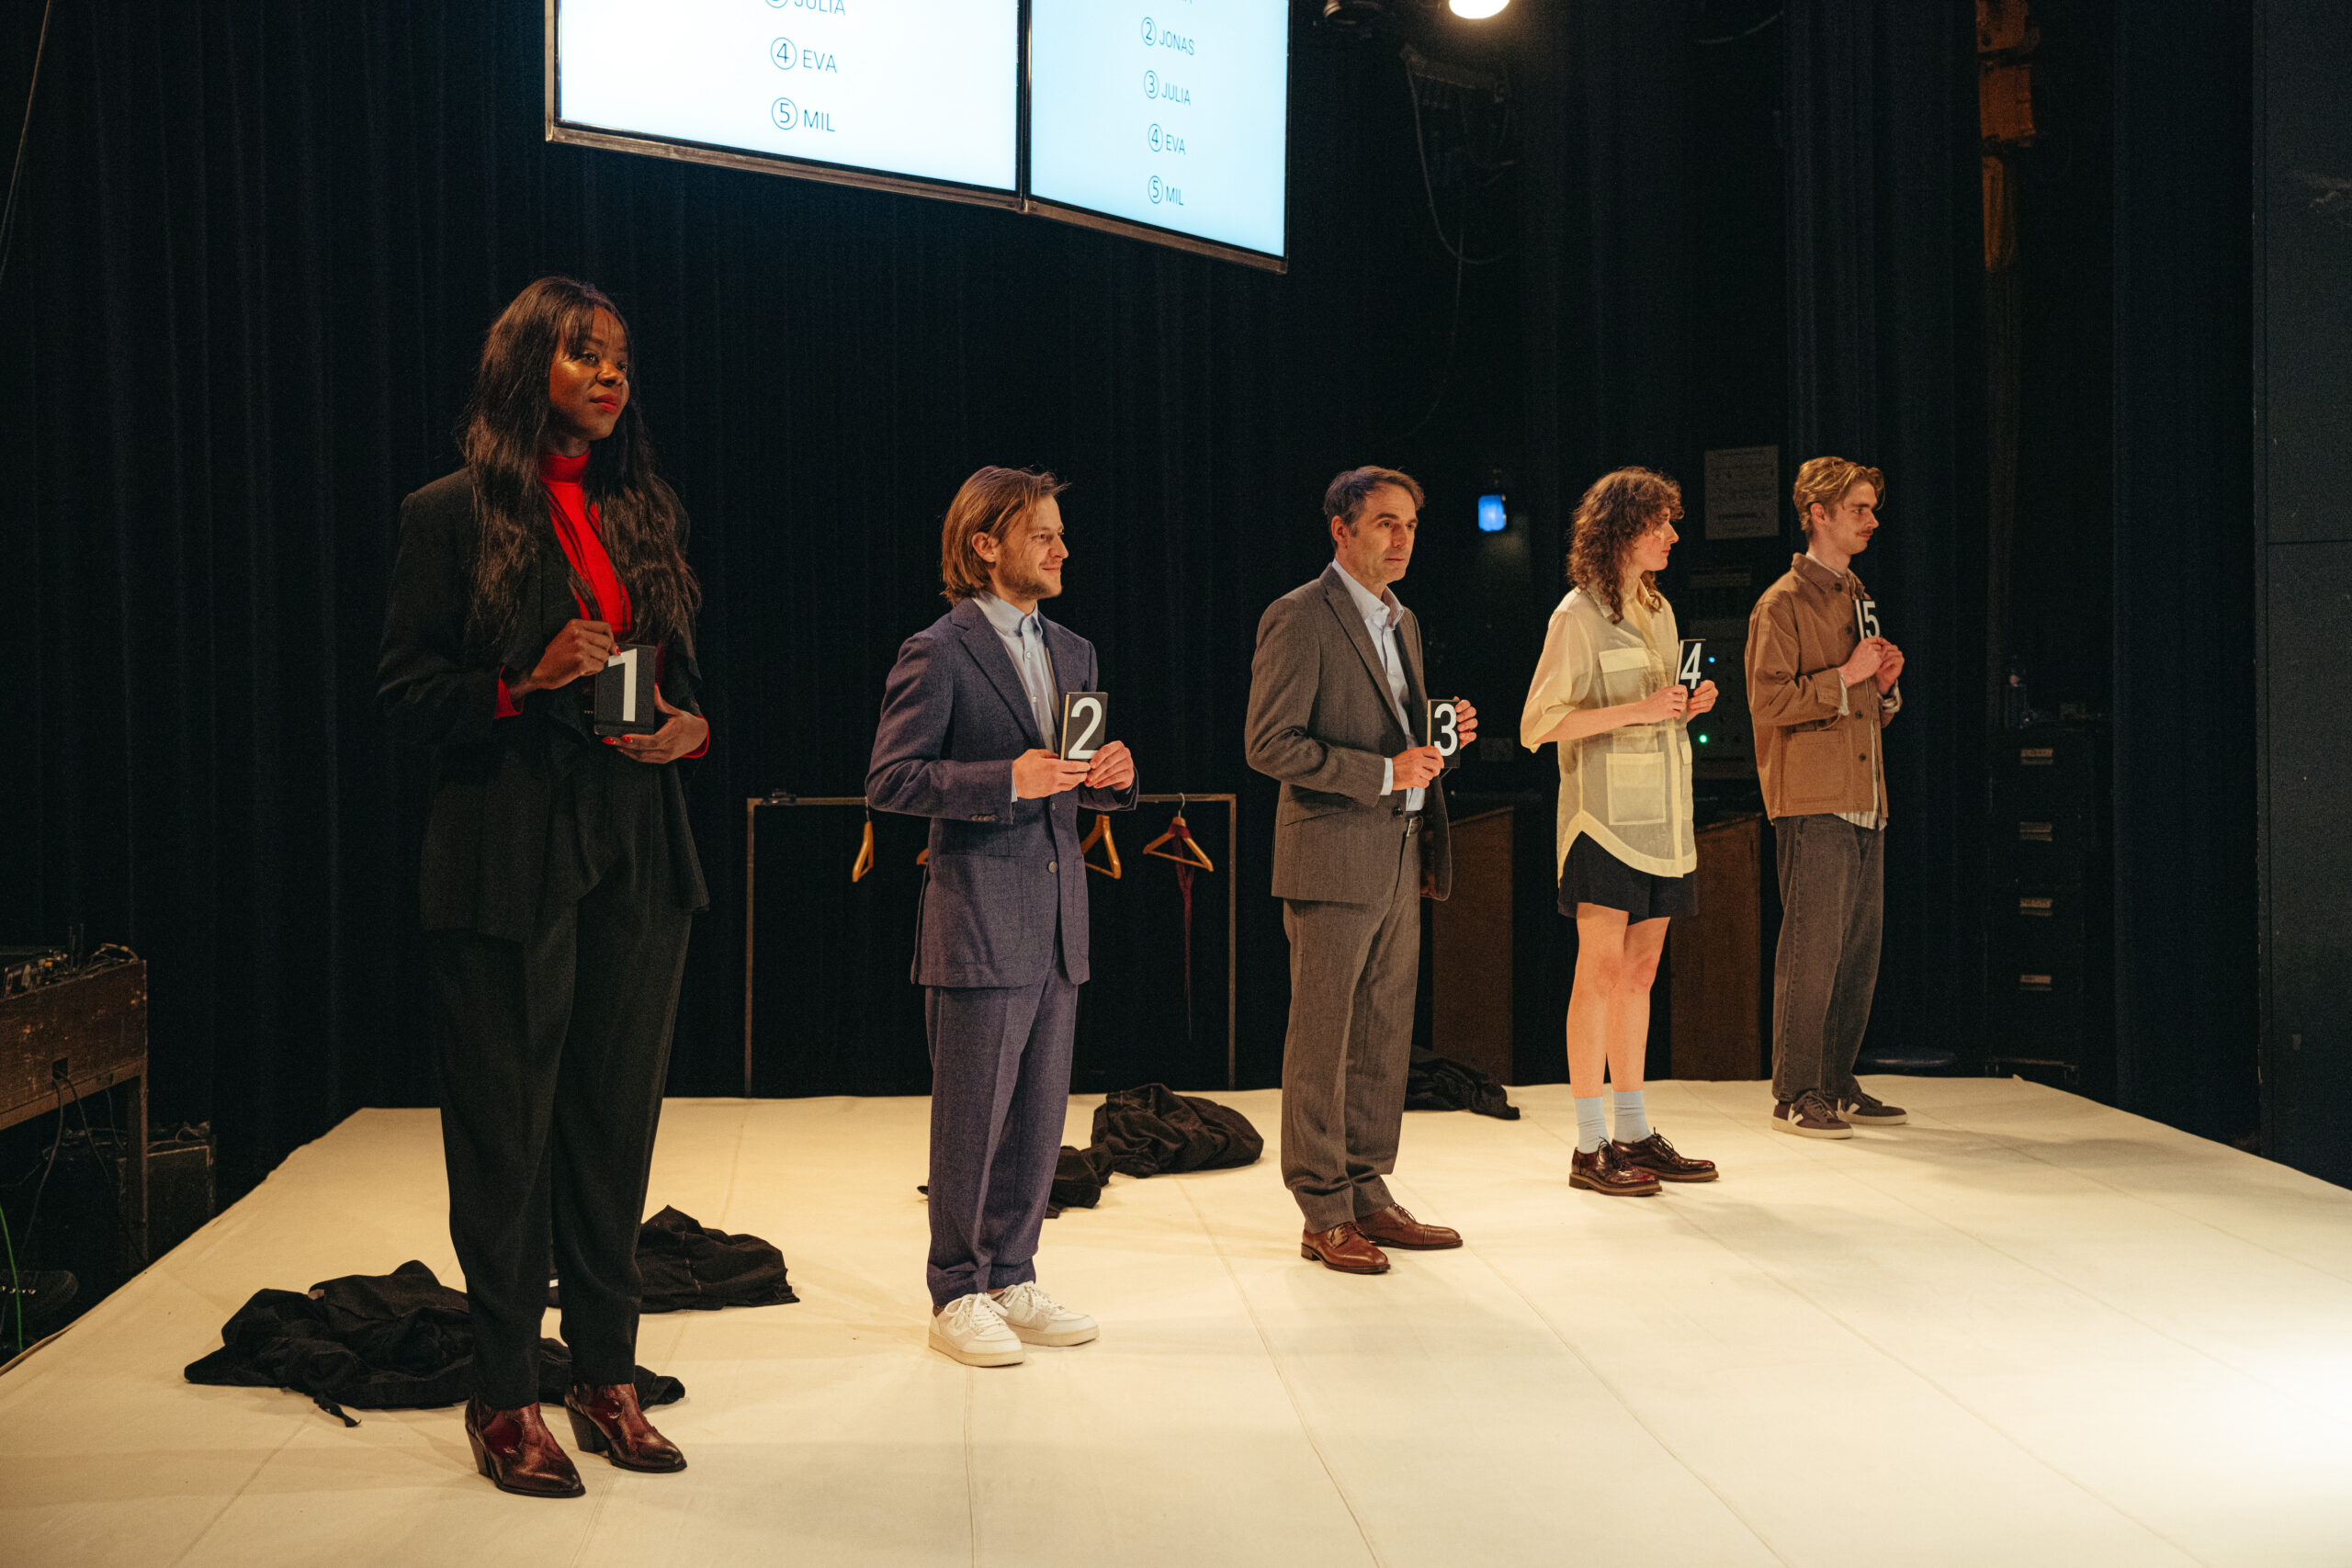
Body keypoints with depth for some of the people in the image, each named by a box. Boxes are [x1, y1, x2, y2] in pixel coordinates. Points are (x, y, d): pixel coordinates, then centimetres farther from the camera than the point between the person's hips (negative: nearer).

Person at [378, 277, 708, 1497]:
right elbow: (404, 694, -3)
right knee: (507, 1130, 1)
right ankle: (505, 1397, 12)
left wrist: (689, 726, -2)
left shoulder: (645, 513, 14)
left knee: (617, 1120, 9)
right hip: (509, 854, -5)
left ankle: (606, 1377, 19)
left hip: (637, 848, 5)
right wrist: (525, 685, -18)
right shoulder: (453, 515, -1)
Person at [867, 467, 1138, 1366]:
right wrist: (1007, 779, -21)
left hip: (1058, 920, 7)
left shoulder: (1073, 653, 16)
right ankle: (958, 1299, 11)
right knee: (971, 1116, 0)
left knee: (1040, 1115, 11)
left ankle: (1011, 1282, 23)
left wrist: (1111, 777, -1)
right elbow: (889, 780, -12)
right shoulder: (937, 653, -7)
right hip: (978, 921, -7)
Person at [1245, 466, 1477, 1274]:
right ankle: (1325, 1214, 6)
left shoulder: (1401, 622, 17)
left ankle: (1368, 1193, 21)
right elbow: (1271, 745, -15)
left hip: (1400, 859, 8)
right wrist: (1383, 772, -19)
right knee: (1322, 1040, -1)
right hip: (1333, 859, -8)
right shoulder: (1299, 618, -10)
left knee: (1384, 1037, 12)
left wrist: (1443, 734, 5)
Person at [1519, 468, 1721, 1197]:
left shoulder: (1658, 611, 16)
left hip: (1660, 815, 7)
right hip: (1605, 814, -7)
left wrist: (1686, 708, 4)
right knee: (1601, 968, -8)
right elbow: (1538, 724, -12)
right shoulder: (1579, 616, -7)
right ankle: (1589, 1147, -3)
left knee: (1639, 971, 10)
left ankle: (1634, 1133, 16)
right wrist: (1633, 711, -18)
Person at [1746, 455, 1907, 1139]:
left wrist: (1885, 686, 6)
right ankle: (1796, 1093, 1)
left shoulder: (1857, 599, 21)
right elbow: (1769, 702, -15)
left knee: (1860, 950, 8)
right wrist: (1845, 677, -13)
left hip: (1865, 801, 8)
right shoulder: (1783, 603, -5)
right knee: (1812, 949, -7)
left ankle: (1838, 1084, 17)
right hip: (1812, 801, -8)